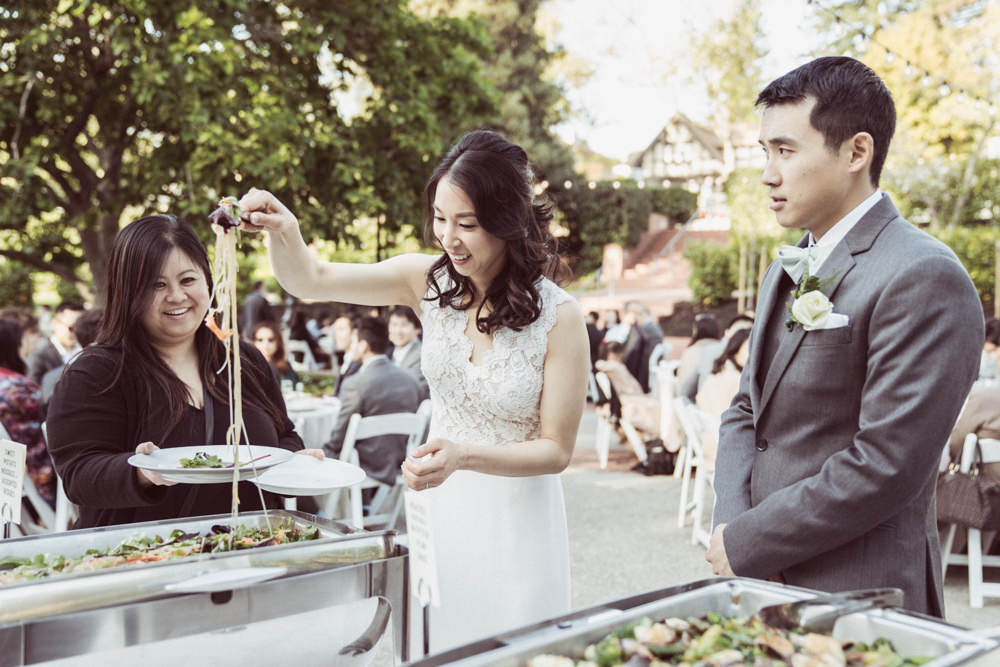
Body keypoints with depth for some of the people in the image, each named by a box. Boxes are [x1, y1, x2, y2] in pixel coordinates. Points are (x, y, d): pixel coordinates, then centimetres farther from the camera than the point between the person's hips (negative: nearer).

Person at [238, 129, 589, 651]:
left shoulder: (559, 317, -16)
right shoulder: (430, 280, -5)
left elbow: (556, 450, -13)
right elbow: (310, 282, -3)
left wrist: (463, 456, -28)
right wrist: (283, 232, -25)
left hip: (515, 521, -3)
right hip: (437, 509, 4)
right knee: (427, 646, 14)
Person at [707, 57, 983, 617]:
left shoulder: (924, 278, -17)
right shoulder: (786, 272, 11)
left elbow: (885, 466, -22)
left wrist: (745, 546, -15)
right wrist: (731, 524, -5)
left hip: (858, 595, -7)